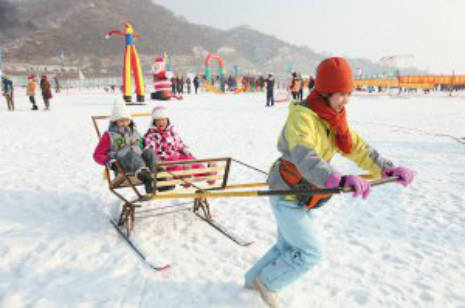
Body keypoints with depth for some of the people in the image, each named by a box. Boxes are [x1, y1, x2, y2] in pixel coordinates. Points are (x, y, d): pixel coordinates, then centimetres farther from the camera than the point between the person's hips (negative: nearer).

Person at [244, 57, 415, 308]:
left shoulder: (334, 118, 2)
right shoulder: (301, 116, -25)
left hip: (307, 199, 8)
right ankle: (268, 282, 21)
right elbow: (305, 159, -41)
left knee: (288, 247, 20)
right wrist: (339, 180, -55)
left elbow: (357, 148, 3)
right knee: (310, 253, -2)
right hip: (287, 196, -8)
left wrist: (387, 169, -8)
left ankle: (255, 279, 42)